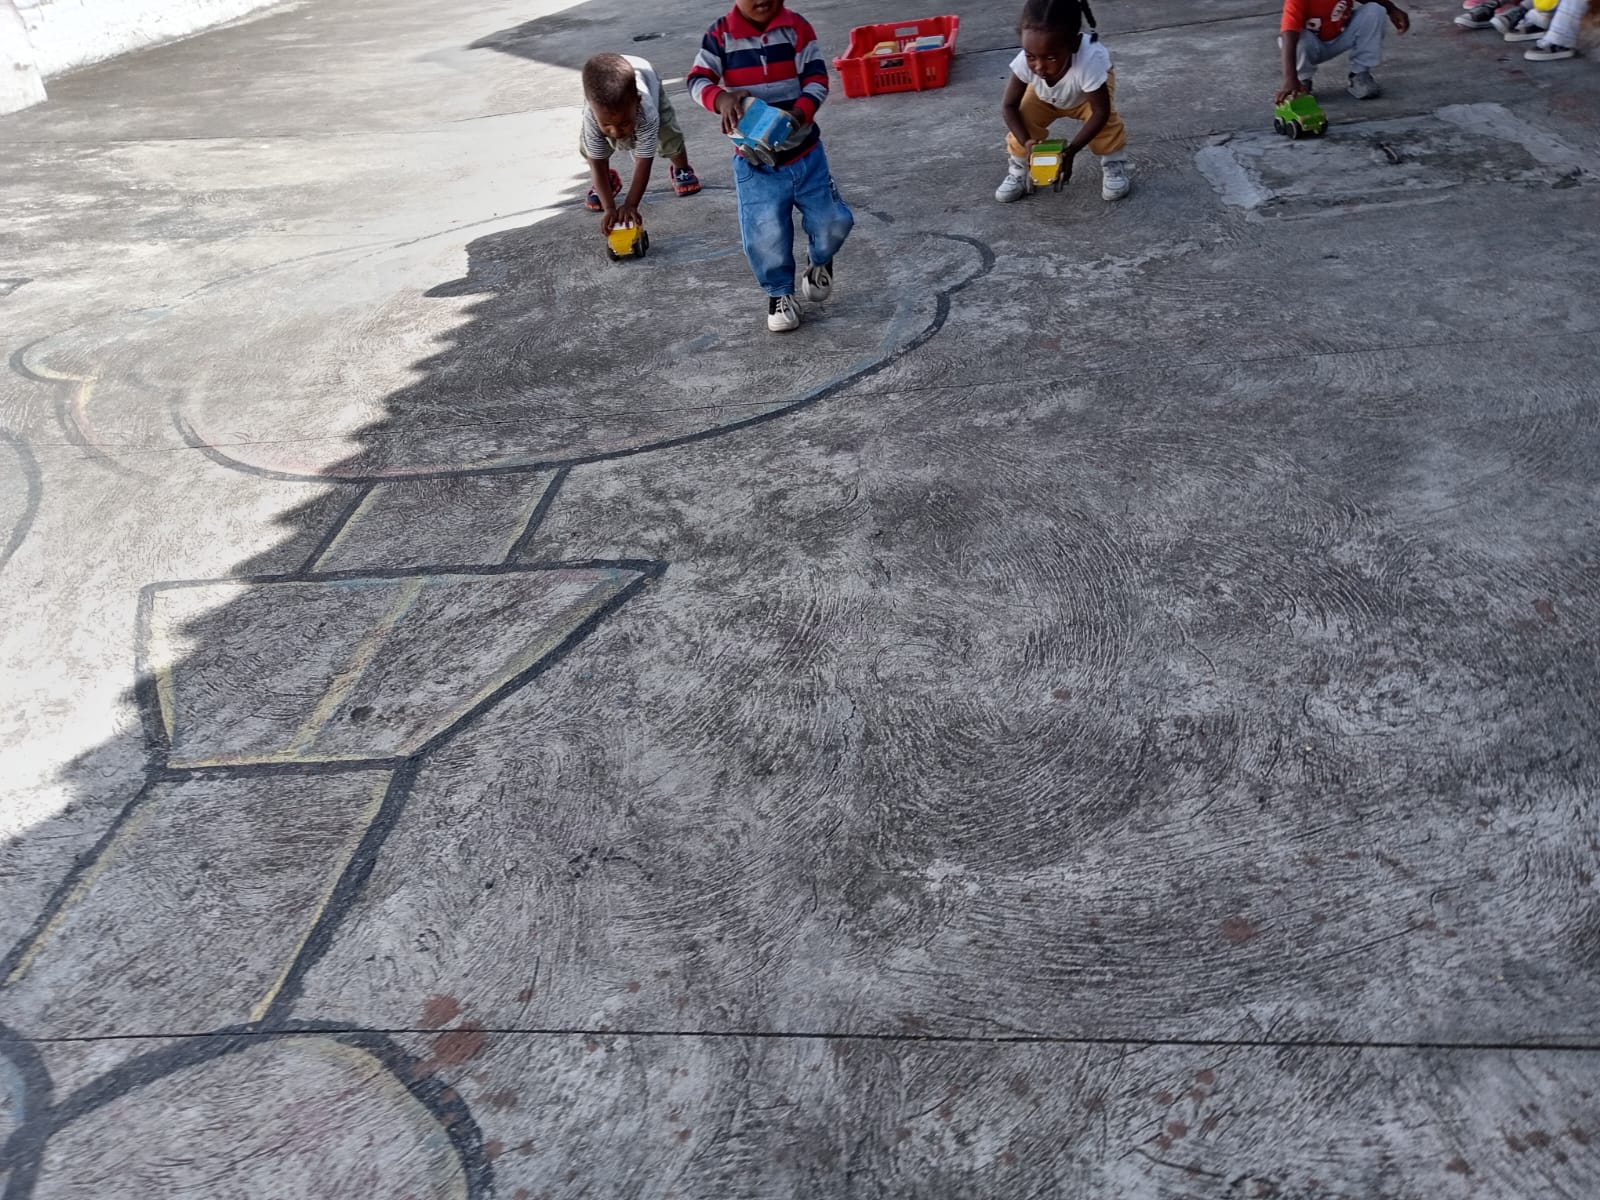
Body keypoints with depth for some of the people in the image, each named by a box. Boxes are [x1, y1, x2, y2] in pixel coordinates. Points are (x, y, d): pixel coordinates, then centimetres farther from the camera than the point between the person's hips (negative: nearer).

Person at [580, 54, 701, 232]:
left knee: (669, 139, -6)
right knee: (589, 149, -14)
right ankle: (608, 180, 19)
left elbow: (644, 162, -42)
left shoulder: (646, 113, -48)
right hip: (603, 96, 1)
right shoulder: (592, 116, -44)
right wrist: (609, 209, -47)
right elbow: (597, 163, -38)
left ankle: (682, 169, 30)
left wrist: (630, 205, -47)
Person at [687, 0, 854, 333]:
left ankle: (819, 262, 39)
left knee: (833, 222, 4)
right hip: (754, 162, -1)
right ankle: (780, 293, 21)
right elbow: (697, 80, -10)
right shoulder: (721, 33, -6)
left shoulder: (797, 27, -5)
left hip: (804, 153, 1)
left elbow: (817, 79, -9)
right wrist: (721, 97, -33)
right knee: (765, 236, -7)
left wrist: (799, 113, -29)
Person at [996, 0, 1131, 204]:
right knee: (1022, 117, -21)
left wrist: (1072, 149, -45)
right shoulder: (1025, 62, -40)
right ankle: (1018, 168, 6)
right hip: (1044, 96, 2)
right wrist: (1025, 141, -40)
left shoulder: (1089, 62, -47)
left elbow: (1100, 111, -37)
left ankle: (1113, 164, 0)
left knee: (1105, 119, -28)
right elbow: (1009, 106, -26)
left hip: (1087, 93, -2)